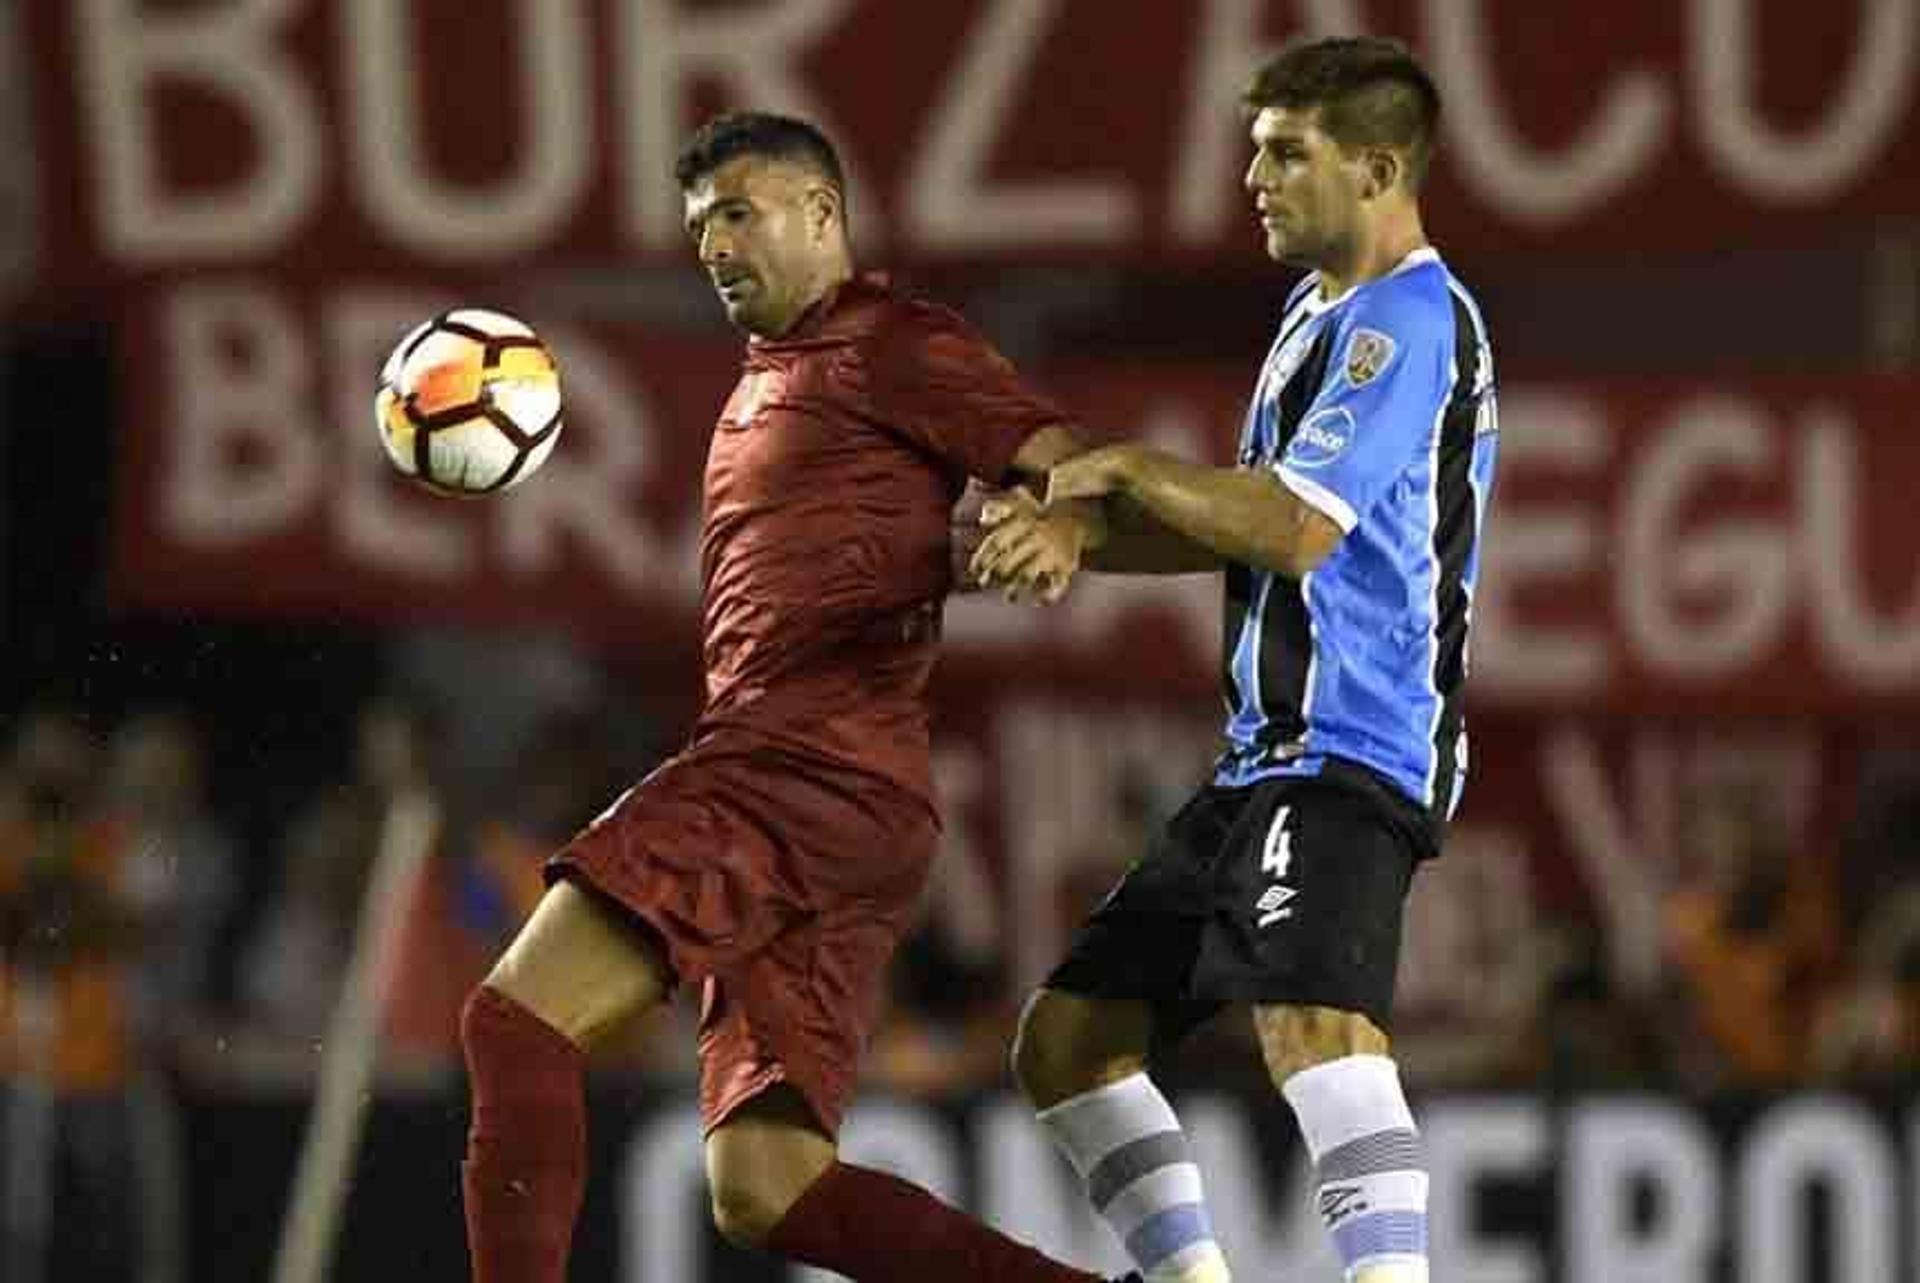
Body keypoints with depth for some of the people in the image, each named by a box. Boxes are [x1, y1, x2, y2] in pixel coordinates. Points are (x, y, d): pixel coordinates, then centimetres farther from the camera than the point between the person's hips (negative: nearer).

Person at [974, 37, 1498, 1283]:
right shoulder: (1323, 311, 20)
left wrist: (1127, 468, -7)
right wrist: (1077, 532, 2)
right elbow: (1242, 526, 20)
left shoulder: (1410, 320, -11)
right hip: (1264, 759, 11)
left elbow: (1298, 529, -21)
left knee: (1309, 1016, -35)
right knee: (1068, 1036, 12)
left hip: (1353, 757, -11)